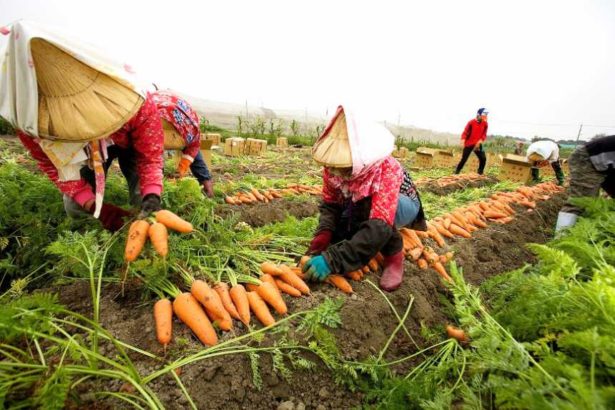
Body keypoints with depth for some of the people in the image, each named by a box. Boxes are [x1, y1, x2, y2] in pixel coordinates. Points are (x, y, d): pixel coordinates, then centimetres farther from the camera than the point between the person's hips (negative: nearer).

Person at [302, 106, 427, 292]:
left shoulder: (387, 170, -40)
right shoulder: (334, 167, -25)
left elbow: (380, 226, -48)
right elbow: (330, 205, -16)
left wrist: (333, 260, -54)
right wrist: (322, 237, -36)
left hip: (403, 205, -5)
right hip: (362, 208, 6)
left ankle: (394, 254, -15)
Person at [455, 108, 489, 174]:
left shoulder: (485, 124, -1)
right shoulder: (471, 122, -12)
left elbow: (484, 135, 1)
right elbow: (465, 133, -11)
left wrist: (480, 141, -17)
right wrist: (463, 141, -26)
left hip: (477, 145, 3)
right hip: (468, 144, -3)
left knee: (483, 158, -6)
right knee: (464, 159, -2)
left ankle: (480, 173, 10)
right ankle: (456, 172, 12)